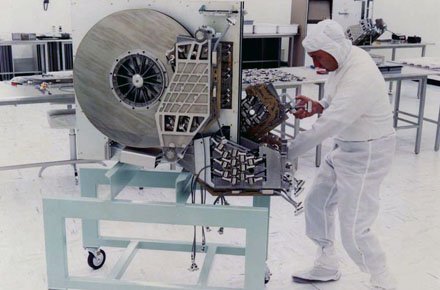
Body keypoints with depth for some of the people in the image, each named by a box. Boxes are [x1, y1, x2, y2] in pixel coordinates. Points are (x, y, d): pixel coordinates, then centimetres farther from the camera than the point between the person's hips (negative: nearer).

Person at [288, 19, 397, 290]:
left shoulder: (359, 79, -31)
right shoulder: (346, 57, -1)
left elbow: (328, 126, -32)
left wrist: (286, 151, -28)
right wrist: (320, 105, -3)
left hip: (367, 155, -10)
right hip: (346, 147, 10)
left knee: (353, 230, -5)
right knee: (317, 204, 17)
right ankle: (327, 267, 36)